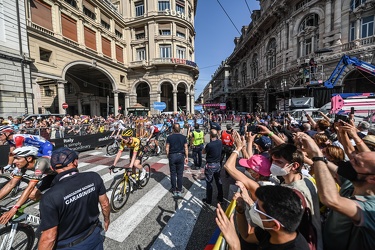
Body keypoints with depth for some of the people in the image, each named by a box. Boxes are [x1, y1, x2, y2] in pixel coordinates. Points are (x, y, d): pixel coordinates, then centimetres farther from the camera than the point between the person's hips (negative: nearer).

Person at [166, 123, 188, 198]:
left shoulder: (169, 137, -7)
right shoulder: (183, 137, -3)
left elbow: (167, 148, -5)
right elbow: (186, 148, -2)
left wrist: (168, 156, 10)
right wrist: (186, 157, 8)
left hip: (172, 156, -1)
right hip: (180, 156, 1)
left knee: (173, 174, 11)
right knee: (180, 174, 10)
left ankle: (174, 190, 22)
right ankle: (179, 190, 19)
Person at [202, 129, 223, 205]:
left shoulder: (209, 145, -26)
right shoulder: (220, 142, -8)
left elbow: (203, 152, -10)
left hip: (210, 165, -6)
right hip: (218, 164, 6)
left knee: (209, 183, 9)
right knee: (218, 181, 19)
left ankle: (208, 200, 23)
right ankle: (220, 198, 34)